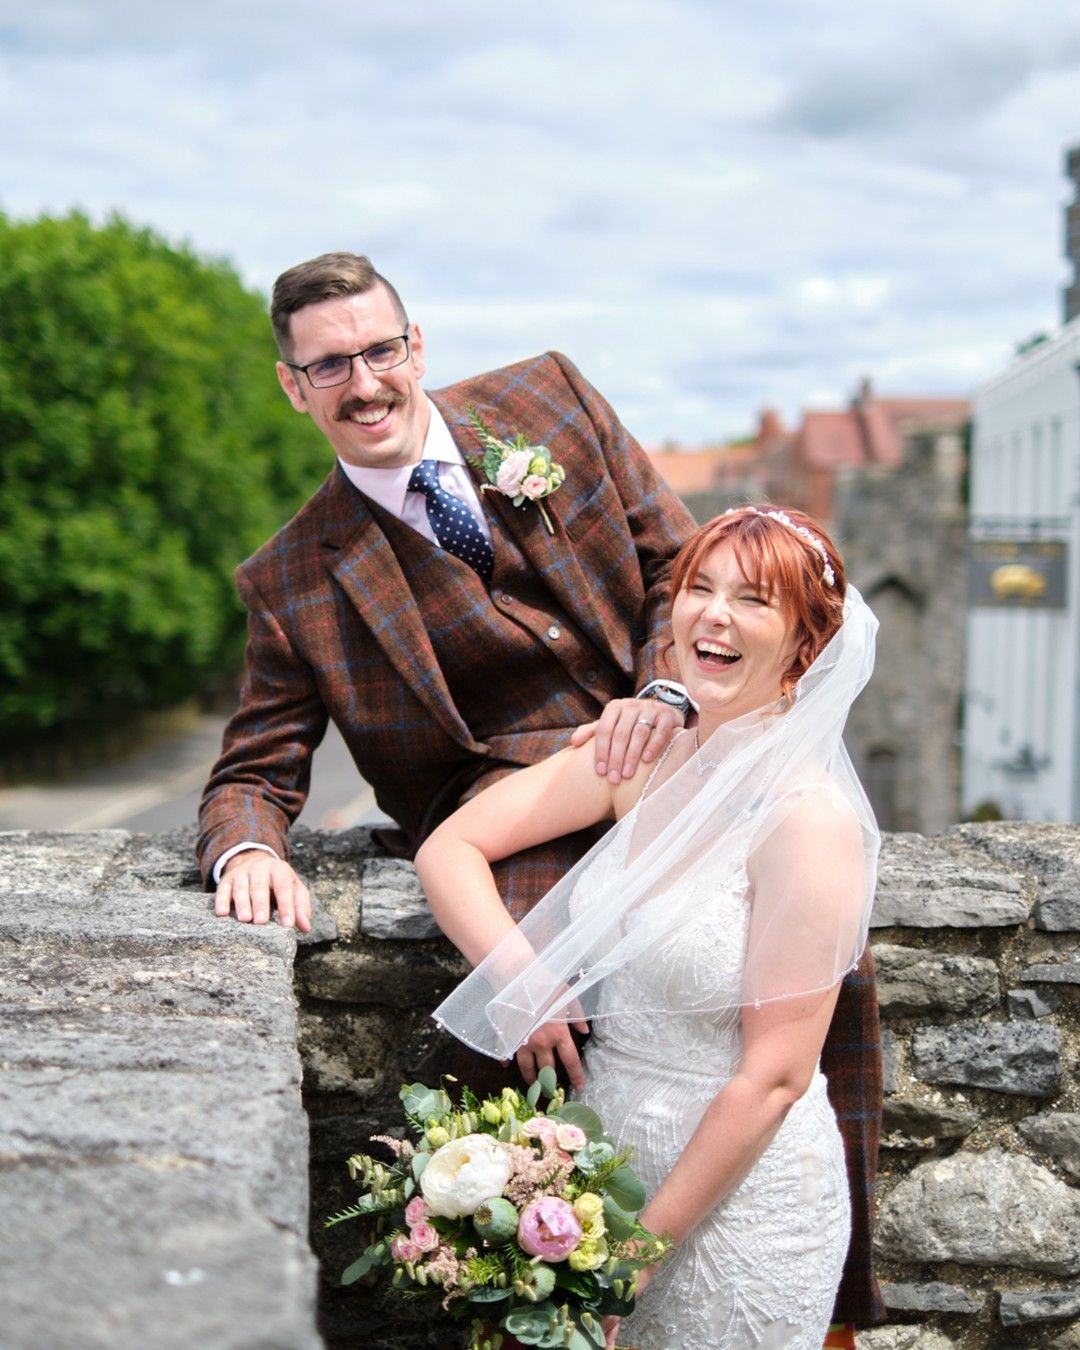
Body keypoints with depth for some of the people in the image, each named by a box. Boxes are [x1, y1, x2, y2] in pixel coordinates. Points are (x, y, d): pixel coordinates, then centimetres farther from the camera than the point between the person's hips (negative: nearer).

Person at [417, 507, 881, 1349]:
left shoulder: (810, 819, -20)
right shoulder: (646, 760, -2)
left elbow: (775, 1077, -19)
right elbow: (449, 848, 0)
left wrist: (643, 1243, -15)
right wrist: (521, 978, -15)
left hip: (738, 1193, -5)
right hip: (609, 1151, 6)